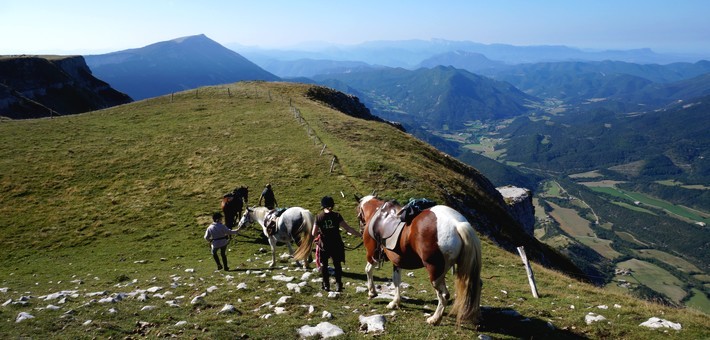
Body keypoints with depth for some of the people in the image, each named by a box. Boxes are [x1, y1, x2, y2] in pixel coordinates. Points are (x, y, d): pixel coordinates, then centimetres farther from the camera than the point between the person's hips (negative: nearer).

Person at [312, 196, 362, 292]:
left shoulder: (319, 217, -9)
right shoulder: (337, 216, -8)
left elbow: (314, 233, -9)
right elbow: (348, 228, -10)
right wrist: (360, 235, -4)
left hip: (324, 245, -1)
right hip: (336, 245, 1)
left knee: (324, 265, 16)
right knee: (337, 264, 14)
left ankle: (326, 285, 19)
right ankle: (338, 285, 10)